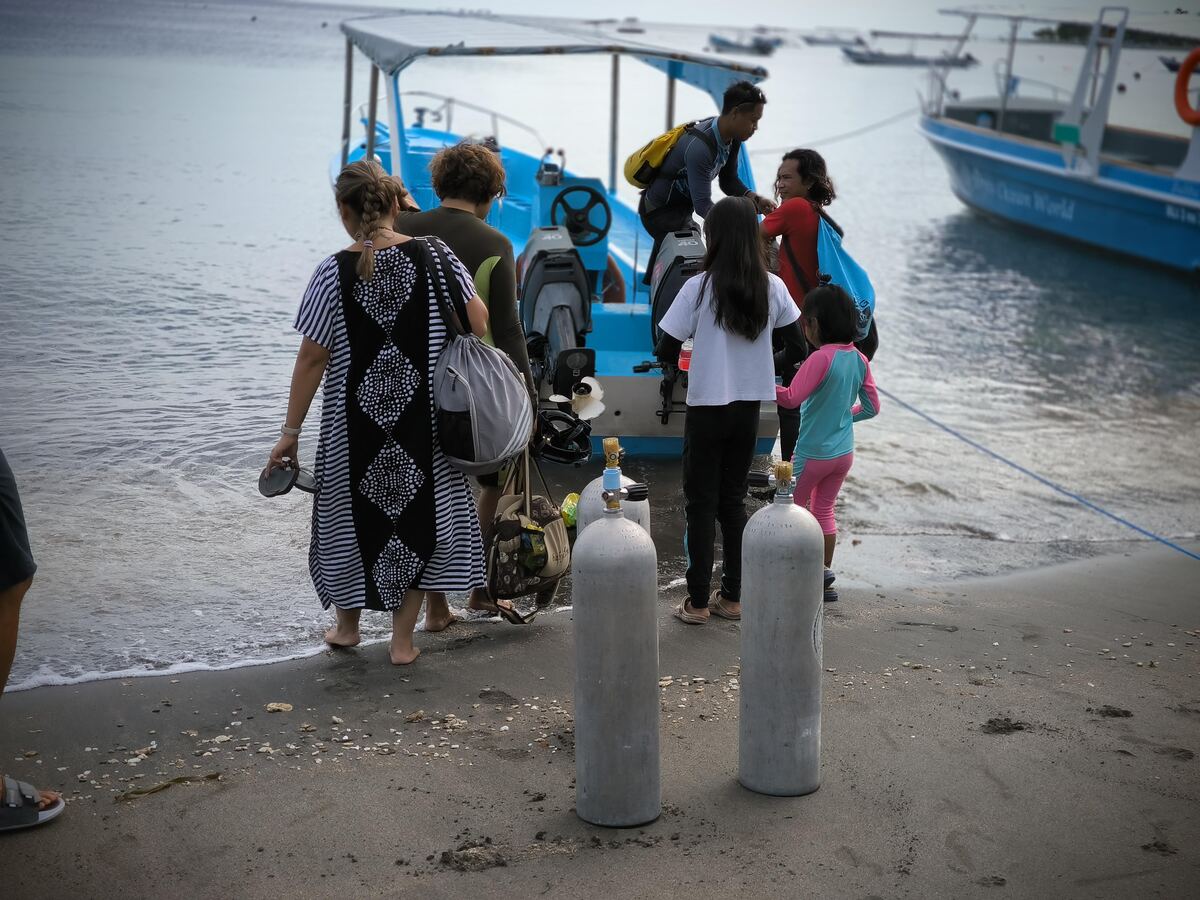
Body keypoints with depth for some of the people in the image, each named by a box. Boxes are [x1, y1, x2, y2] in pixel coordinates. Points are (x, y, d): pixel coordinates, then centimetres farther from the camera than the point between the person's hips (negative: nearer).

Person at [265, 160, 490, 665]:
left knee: (350, 512, 19)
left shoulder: (335, 273, -8)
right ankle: (403, 638, 17)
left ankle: (348, 624, 35)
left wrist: (291, 429, 0)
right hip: (423, 418, 1)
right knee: (419, 512, 14)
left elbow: (312, 359, -6)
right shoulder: (434, 256, -5)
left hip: (355, 420, 0)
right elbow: (478, 324, -4)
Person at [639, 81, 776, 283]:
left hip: (681, 207, 9)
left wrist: (754, 199, -15)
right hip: (661, 211, -9)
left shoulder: (732, 138, -7)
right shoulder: (699, 147, -34)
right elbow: (703, 206, -34)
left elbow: (728, 180, 3)